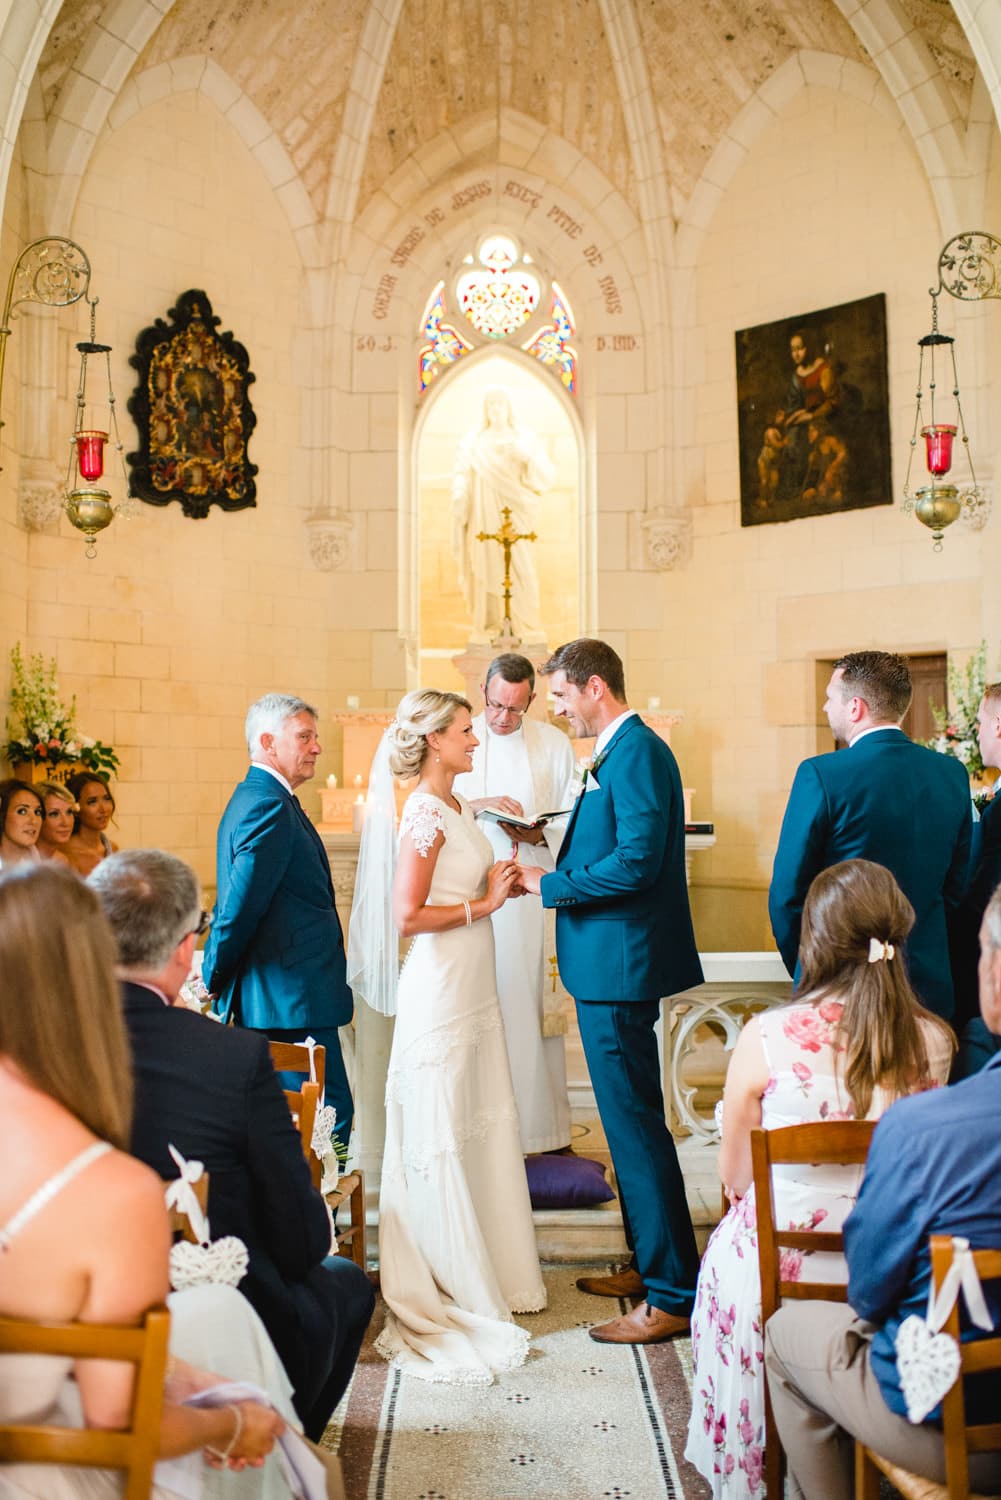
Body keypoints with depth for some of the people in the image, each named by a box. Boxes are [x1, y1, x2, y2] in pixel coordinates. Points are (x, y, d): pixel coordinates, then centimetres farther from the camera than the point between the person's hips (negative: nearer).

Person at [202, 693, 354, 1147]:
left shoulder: (252, 798, 17)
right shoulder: (271, 807, -17)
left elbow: (236, 901, 19)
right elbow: (241, 905, -21)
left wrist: (217, 980, 17)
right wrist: (214, 981, -8)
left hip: (268, 999, 11)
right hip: (294, 1002, -11)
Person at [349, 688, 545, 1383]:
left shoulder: (458, 807, 11)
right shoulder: (426, 812, -16)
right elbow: (409, 914, -20)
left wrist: (500, 884, 4)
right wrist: (484, 905, -13)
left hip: (474, 988, 9)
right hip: (440, 992, -9)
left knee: (487, 1125, 15)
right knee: (439, 1135, 3)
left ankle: (494, 1268, 29)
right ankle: (447, 1283, 16)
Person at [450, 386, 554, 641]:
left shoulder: (525, 438, 9)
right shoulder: (472, 441, 10)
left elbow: (546, 476, 2)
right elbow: (462, 474, 1)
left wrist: (526, 456, -16)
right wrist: (459, 496, -18)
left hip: (514, 515, 0)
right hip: (484, 516, 0)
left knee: (520, 568, -9)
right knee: (487, 569, -4)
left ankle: (525, 627, -3)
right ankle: (489, 627, 1)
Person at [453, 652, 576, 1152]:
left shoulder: (554, 744, 8)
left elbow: (573, 824, 7)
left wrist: (540, 835, -12)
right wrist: (478, 804, -15)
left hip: (535, 896, 1)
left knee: (538, 1009, 2)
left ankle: (545, 1129, 12)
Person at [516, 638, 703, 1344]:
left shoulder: (637, 752, -16)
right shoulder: (622, 751, 14)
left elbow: (636, 862, -24)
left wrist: (549, 883, -15)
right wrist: (551, 868, 6)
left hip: (620, 967, -11)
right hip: (612, 966, 11)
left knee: (636, 1125, -4)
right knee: (631, 1120, 19)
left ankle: (674, 1294, 6)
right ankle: (648, 1262, 33)